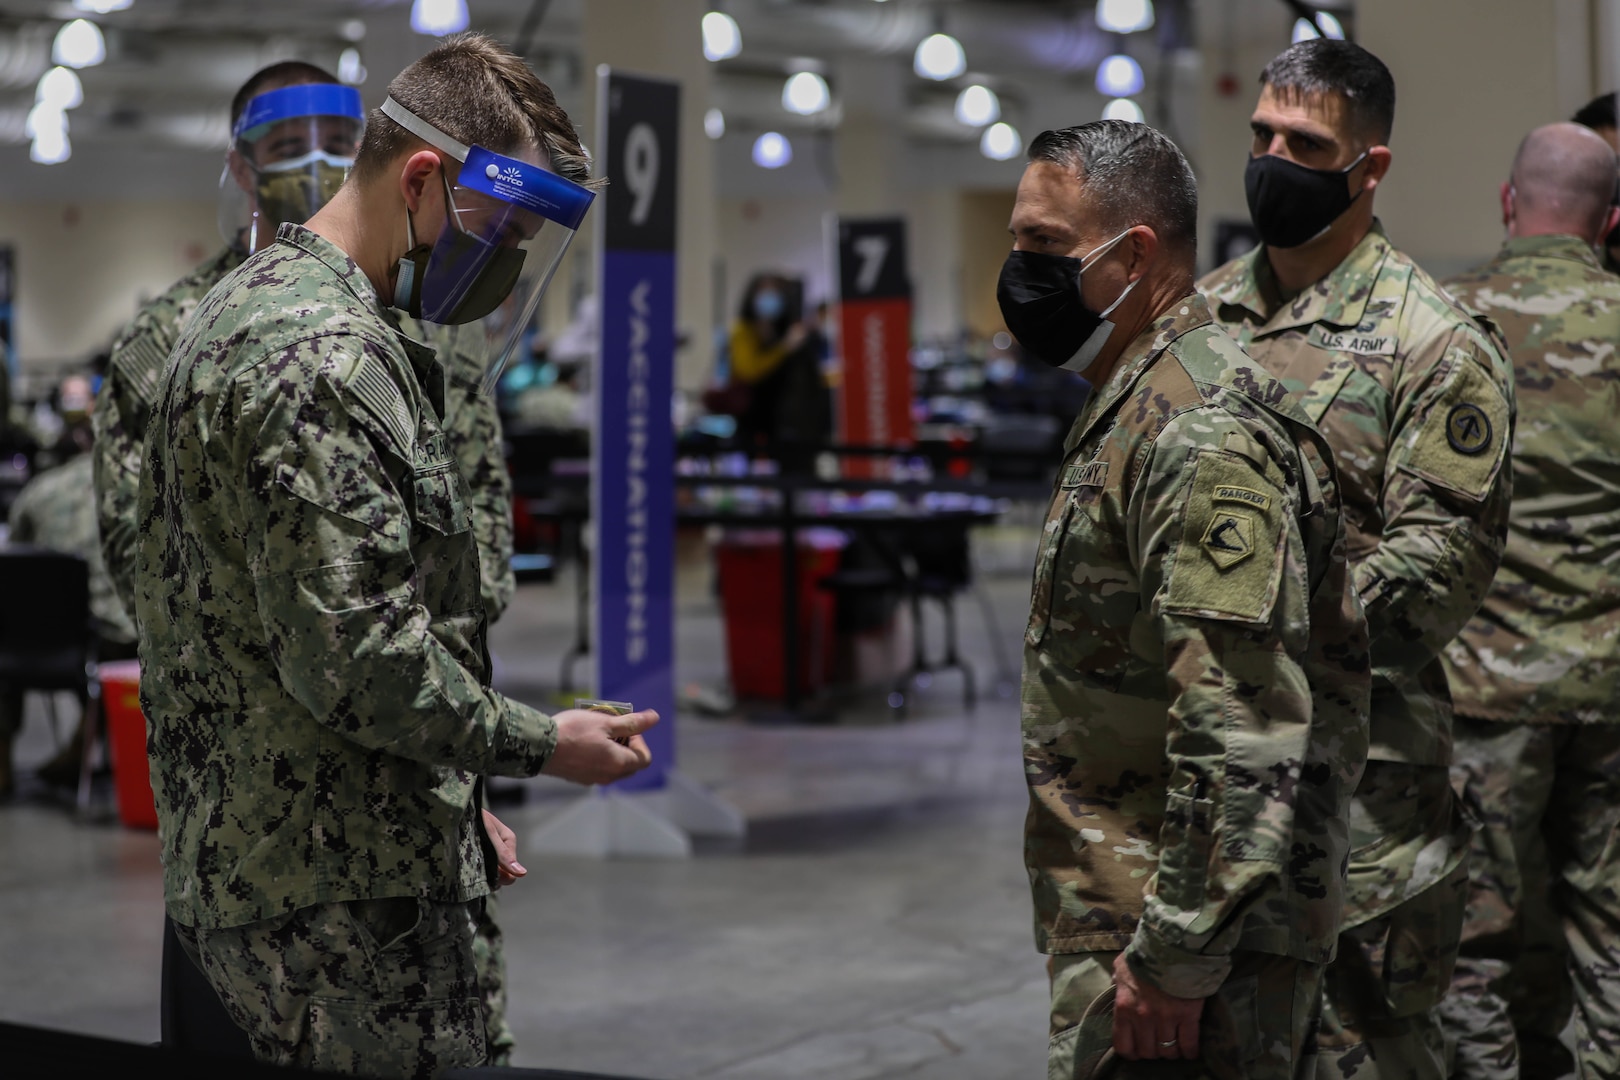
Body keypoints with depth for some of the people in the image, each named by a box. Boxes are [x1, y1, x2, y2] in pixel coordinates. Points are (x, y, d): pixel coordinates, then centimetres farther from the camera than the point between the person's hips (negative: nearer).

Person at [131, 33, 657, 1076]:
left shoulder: (251, 307, 16)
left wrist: (455, 804, 20)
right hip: (341, 894, -11)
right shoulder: (324, 355, -19)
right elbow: (354, 654, -24)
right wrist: (542, 743, -9)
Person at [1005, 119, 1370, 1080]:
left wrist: (1175, 958, -24)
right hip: (1119, 921, 10)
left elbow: (1241, 732, -25)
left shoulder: (1202, 436, -19)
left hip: (1184, 939, -10)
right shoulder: (1130, 408, 15)